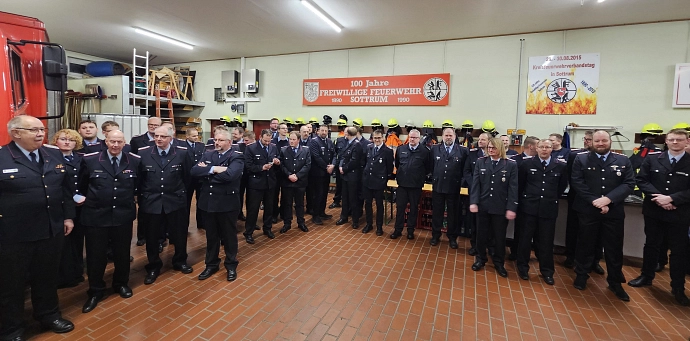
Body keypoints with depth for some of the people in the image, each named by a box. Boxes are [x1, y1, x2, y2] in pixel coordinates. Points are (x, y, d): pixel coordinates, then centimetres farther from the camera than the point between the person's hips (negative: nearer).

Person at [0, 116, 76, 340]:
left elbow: (65, 188, 10)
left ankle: (48, 314, 39)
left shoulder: (55, 155, 5)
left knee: (48, 277, 19)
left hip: (52, 230, 4)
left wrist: (68, 216, 8)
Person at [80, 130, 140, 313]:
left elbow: (138, 185, 10)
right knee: (95, 254, 9)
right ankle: (96, 291, 27)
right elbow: (82, 186, 9)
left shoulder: (134, 161, -2)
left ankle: (121, 283, 35)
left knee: (122, 252, 14)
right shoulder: (90, 160, -4)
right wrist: (91, 200, 10)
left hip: (124, 215, 1)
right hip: (96, 215, 0)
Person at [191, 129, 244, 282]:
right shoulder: (208, 155, 8)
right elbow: (194, 171, -6)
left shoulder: (236, 157, -10)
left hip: (227, 203, -5)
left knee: (229, 236, 11)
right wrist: (214, 169, -22)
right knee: (211, 236, 18)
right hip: (208, 202, 5)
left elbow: (229, 175, -27)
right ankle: (211, 264, 36)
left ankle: (231, 265, 29)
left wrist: (207, 172, -15)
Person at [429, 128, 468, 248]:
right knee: (437, 212, 11)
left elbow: (464, 170, 0)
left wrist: (459, 181, -3)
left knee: (453, 214, 11)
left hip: (453, 188, -1)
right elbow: (431, 167, 7)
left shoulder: (462, 151, -3)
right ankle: (435, 236, 25)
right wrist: (434, 179, 4)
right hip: (438, 187, 1)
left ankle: (452, 237, 26)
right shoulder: (435, 149, 2)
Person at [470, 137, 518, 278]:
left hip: (501, 207, -1)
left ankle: (499, 263, 29)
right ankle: (480, 259, 31)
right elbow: (475, 184, -2)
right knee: (481, 234, 13)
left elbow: (513, 188, -5)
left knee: (500, 236, 12)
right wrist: (473, 202, -10)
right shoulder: (480, 162, 3)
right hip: (483, 205, 2)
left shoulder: (511, 164, -3)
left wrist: (511, 208, -11)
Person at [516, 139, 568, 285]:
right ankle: (523, 267, 22)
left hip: (549, 208, 1)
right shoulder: (527, 163, -2)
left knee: (547, 241, 9)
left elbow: (563, 185, 14)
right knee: (525, 238, 8)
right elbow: (519, 183, 8)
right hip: (529, 207, -1)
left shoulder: (561, 165, 1)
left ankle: (547, 270, 24)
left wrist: (553, 198, 12)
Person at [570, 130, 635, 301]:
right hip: (588, 210, -1)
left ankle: (615, 282, 27)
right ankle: (581, 276, 27)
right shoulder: (581, 159, -1)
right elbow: (576, 182, -8)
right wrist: (594, 200, -16)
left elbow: (629, 184, -3)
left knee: (614, 248, 10)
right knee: (585, 245, 10)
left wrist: (608, 199, -17)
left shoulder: (623, 160, 5)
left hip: (614, 211, 2)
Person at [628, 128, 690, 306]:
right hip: (653, 211, 1)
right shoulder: (652, 158, 0)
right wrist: (657, 197, -15)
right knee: (651, 245, 14)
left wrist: (671, 198, -20)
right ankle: (646, 277, 30)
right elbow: (641, 180, -3)